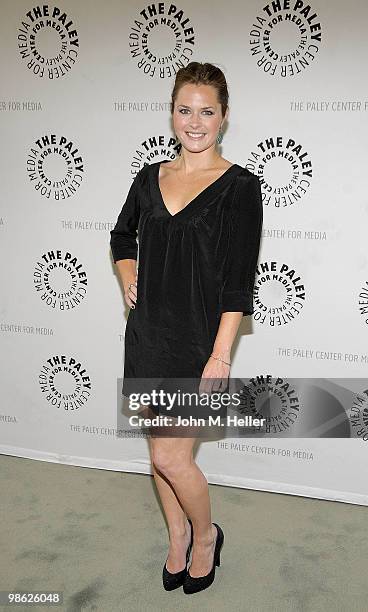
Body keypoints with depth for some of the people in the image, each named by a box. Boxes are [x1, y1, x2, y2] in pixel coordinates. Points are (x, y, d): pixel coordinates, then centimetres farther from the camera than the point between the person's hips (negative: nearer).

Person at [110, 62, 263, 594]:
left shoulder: (239, 186, -8)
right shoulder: (150, 177, 7)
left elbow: (239, 282, -12)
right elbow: (122, 236, 25)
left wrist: (220, 356, -16)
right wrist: (128, 280, 7)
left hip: (198, 337, -5)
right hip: (147, 331, 5)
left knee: (170, 456, -2)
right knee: (161, 449, 15)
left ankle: (206, 535, 28)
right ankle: (178, 538, 37)